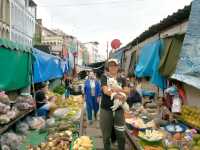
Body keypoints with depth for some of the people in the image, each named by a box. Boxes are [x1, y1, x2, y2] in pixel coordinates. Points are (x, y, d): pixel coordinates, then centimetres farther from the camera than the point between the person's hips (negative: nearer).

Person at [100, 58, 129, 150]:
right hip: (106, 109, -2)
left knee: (121, 133, 6)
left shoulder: (122, 79, 8)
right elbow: (105, 91, -16)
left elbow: (127, 91, -3)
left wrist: (119, 90, -22)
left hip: (119, 108, 2)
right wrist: (117, 96, -28)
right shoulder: (104, 77, -1)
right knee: (106, 134, 9)